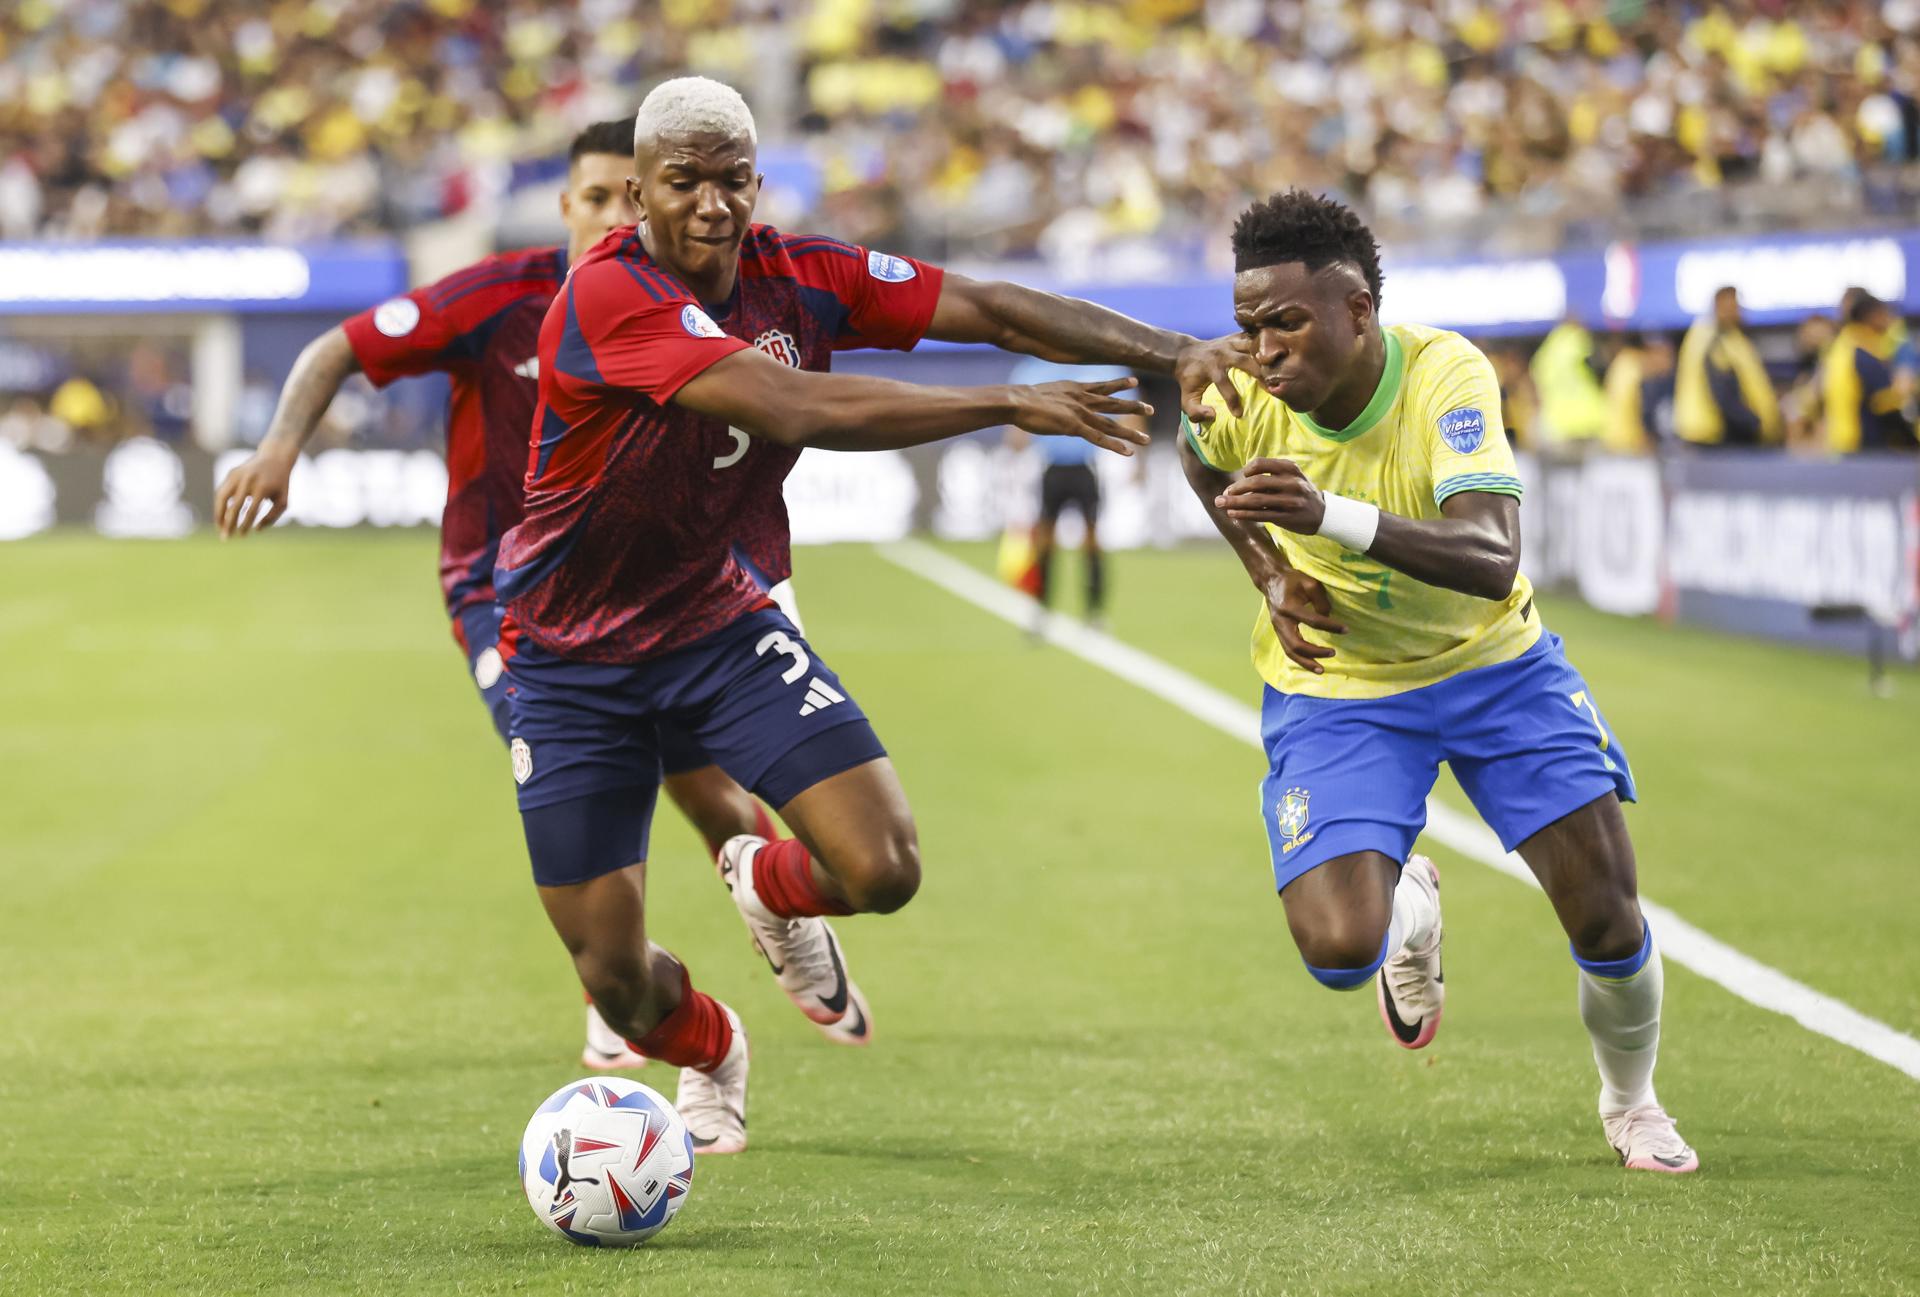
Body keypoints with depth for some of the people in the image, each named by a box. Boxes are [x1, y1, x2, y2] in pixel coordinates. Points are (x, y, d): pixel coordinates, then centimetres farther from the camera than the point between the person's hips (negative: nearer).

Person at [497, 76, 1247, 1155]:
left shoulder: (797, 275, -9)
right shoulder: (610, 296, -28)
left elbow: (992, 308, -8)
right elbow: (796, 409, -38)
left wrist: (1172, 352, -21)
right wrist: (1012, 406, -36)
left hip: (714, 615, 4)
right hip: (572, 653, -4)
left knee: (883, 871, -14)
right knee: (615, 977, -1)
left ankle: (773, 886, 25)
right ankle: (710, 1050, 39)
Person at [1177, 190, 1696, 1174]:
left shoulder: (1445, 375, -29)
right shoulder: (1239, 403, -20)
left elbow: (1491, 559, -43)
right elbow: (1200, 462, 9)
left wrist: (1331, 516, -56)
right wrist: (1270, 574, -2)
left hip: (1493, 662, -1)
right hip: (1333, 688, 1)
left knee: (1607, 919, -5)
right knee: (1339, 951, -18)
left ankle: (1630, 1103, 27)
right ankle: (1408, 909, 22)